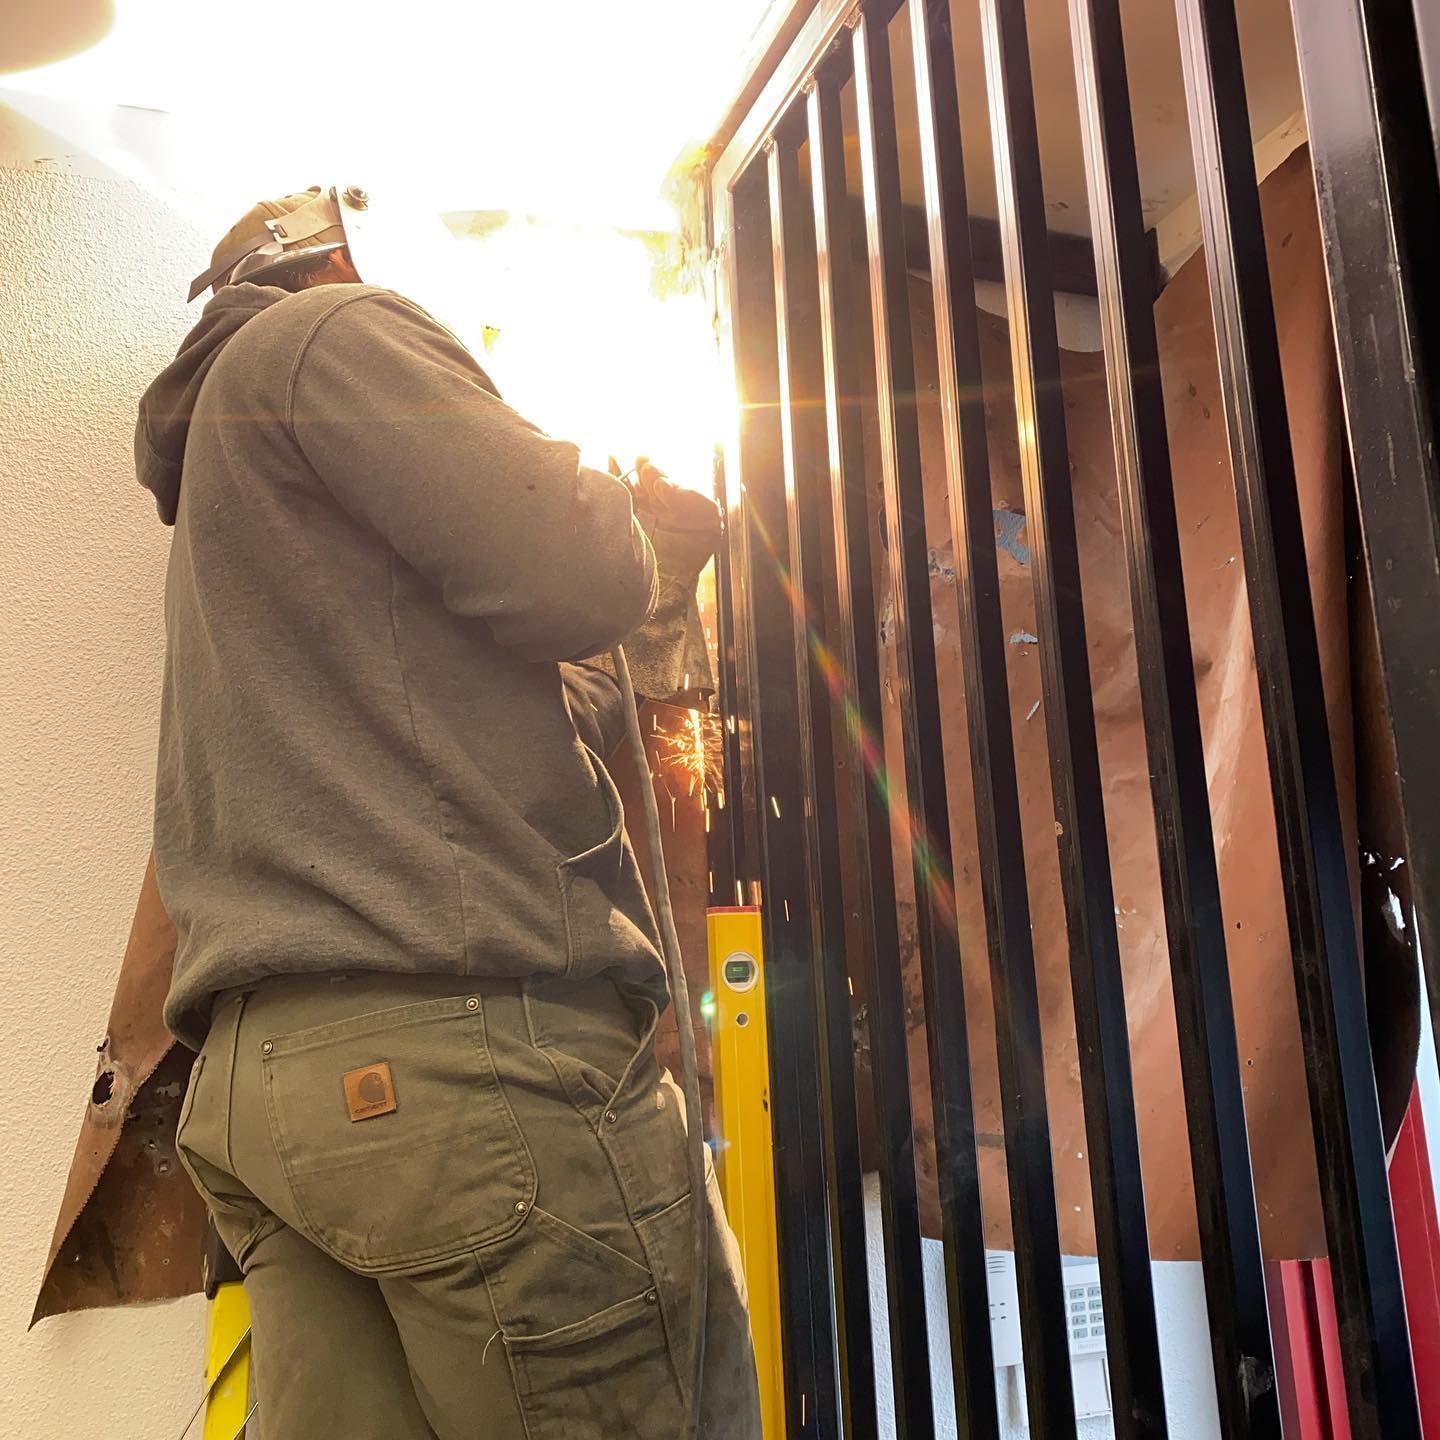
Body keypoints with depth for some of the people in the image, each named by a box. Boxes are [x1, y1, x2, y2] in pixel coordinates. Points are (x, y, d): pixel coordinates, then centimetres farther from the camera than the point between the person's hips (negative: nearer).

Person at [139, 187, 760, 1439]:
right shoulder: (337, 331, 6)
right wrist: (644, 528, 14)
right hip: (455, 1021, -10)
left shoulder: (225, 485, 34)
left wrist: (659, 548, 25)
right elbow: (569, 577, -9)